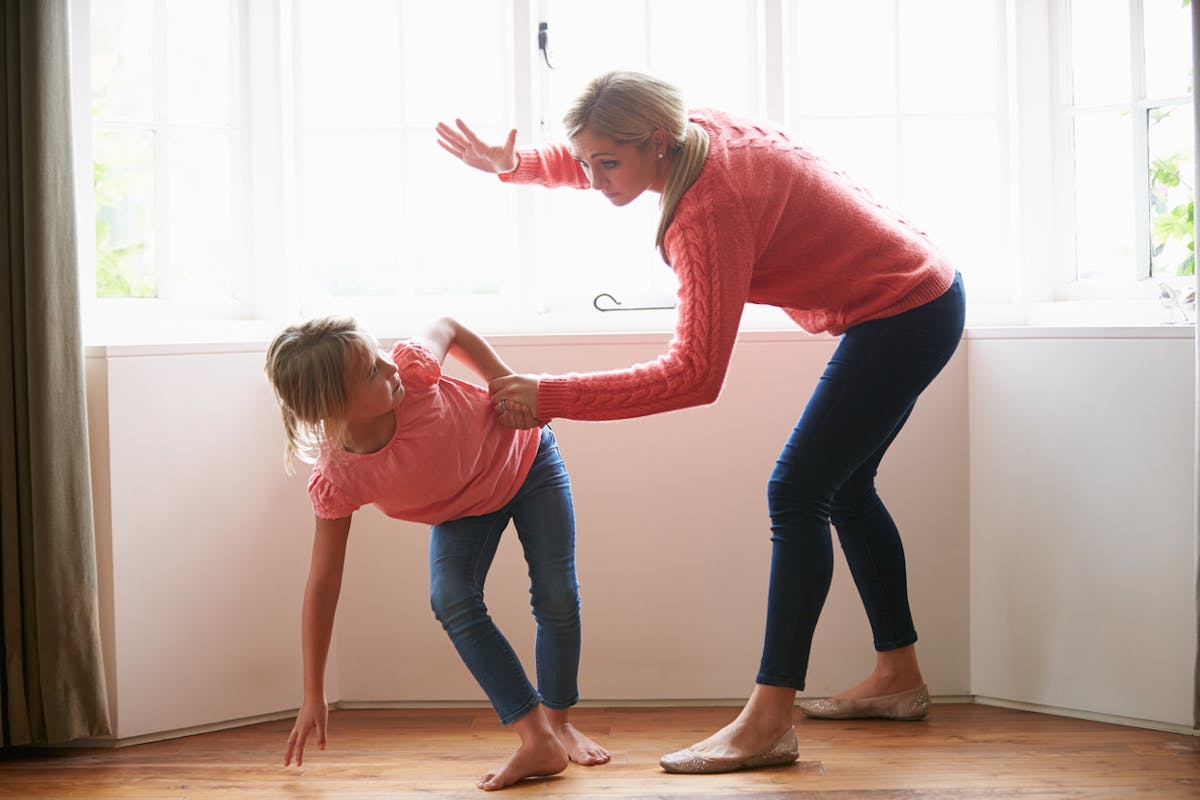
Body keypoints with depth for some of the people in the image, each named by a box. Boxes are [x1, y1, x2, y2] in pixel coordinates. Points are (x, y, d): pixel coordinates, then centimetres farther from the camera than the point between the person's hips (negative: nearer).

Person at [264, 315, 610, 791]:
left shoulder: (411, 368, -37)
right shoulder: (335, 481, -34)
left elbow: (449, 328, -11)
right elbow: (323, 584, -27)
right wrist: (313, 698, -23)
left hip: (525, 456, 0)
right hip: (463, 511, 0)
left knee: (557, 595, -7)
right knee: (452, 600, -24)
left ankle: (558, 722, 17)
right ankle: (537, 743, -19)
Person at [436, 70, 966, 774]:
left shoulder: (709, 210, -30)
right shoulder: (697, 133, -3)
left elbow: (694, 374, -33)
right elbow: (589, 159, 19)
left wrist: (553, 395, -31)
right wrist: (511, 164, 1)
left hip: (906, 314, -10)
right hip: (923, 294, 10)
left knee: (798, 493, -13)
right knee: (844, 487, 18)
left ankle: (769, 722, -15)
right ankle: (899, 677, 28)